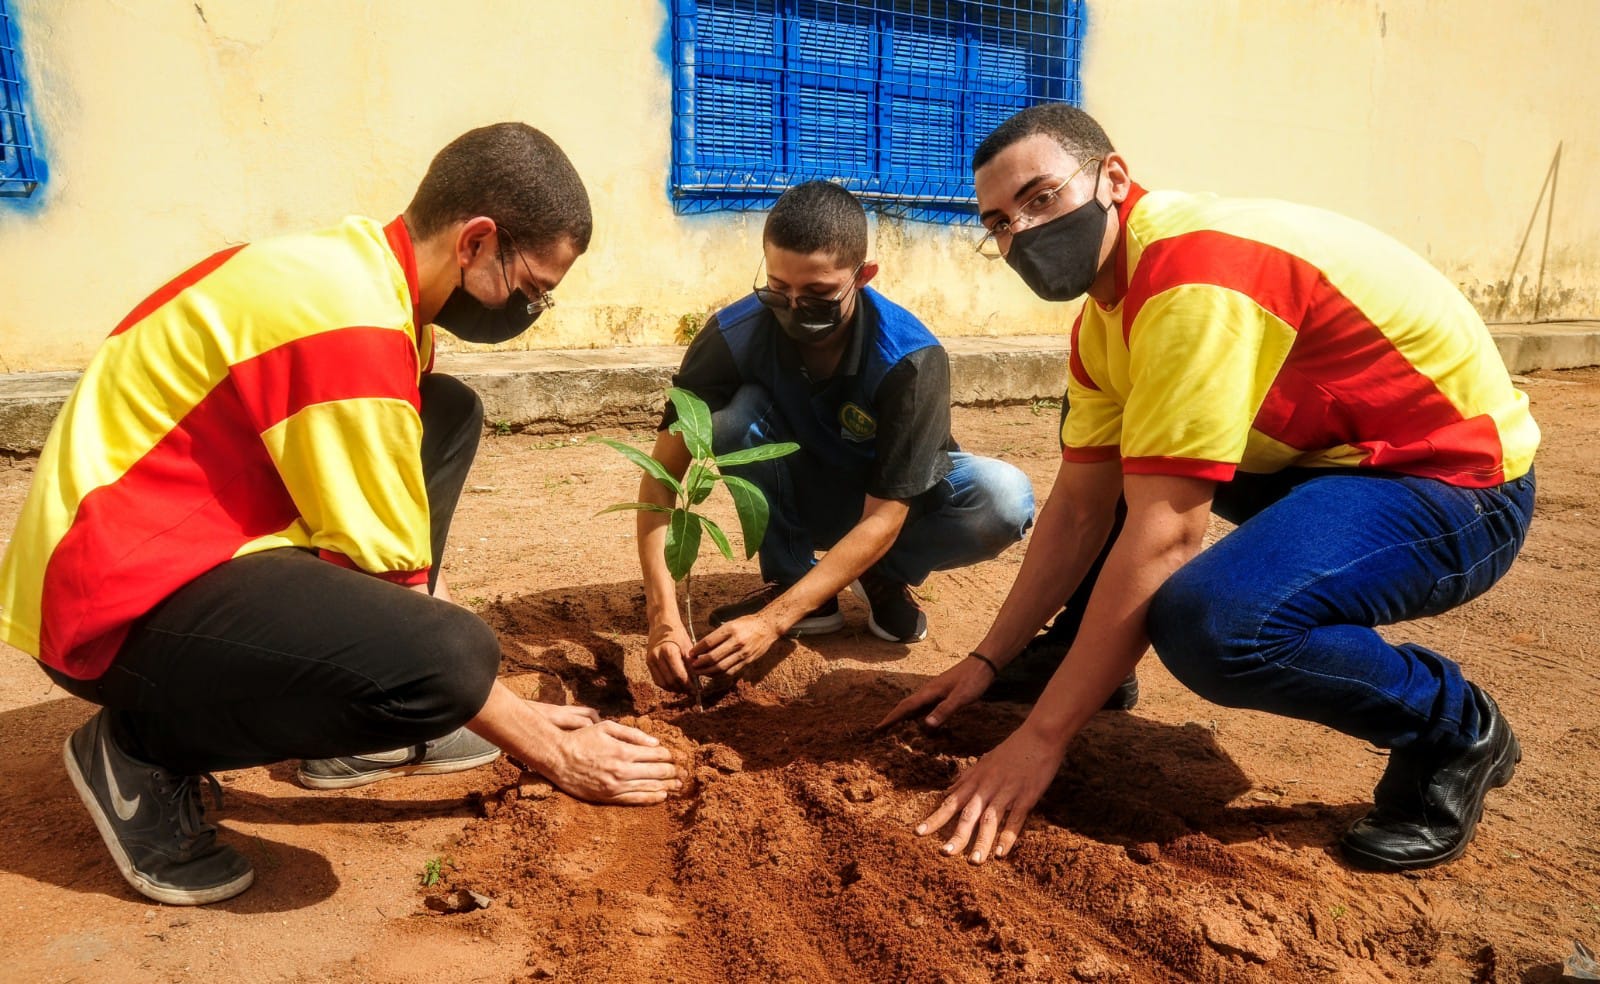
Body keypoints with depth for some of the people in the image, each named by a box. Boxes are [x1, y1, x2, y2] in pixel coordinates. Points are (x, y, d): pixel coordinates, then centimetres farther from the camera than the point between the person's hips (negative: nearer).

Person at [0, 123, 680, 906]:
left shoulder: (359, 268, 5)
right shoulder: (349, 324, -25)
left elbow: (397, 542, 11)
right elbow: (394, 592, -21)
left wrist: (520, 714, 10)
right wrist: (550, 751, -10)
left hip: (202, 537, 10)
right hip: (123, 601, -10)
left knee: (448, 417, 8)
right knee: (444, 661, -31)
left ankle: (348, 731, 10)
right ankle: (145, 753, -2)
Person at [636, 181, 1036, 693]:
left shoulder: (911, 359, -31)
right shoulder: (734, 336, -26)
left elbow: (883, 518, -31)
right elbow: (662, 477, -25)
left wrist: (773, 621, -39)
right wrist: (664, 616, -38)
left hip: (888, 501, -1)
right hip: (795, 499, 1)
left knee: (1005, 498, -31)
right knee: (738, 414, -30)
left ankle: (885, 576, -2)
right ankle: (790, 577, -10)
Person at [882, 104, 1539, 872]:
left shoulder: (1193, 275, -27)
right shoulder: (1106, 316, 2)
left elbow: (1160, 538, -30)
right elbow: (1079, 509, 6)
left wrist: (1040, 738, -26)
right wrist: (989, 660, 4)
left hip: (1455, 479, -9)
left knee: (1209, 625, -33)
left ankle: (1451, 730, -6)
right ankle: (1092, 662, 16)